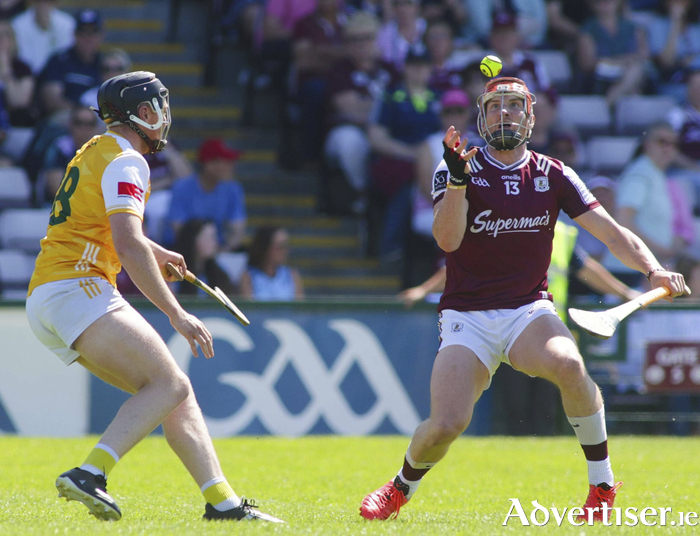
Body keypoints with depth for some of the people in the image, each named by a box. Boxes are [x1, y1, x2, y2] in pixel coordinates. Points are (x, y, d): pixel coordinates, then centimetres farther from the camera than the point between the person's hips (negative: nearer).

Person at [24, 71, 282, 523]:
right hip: (76, 287, -10)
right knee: (170, 383, -19)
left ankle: (222, 502, 1)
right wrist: (177, 314, -21)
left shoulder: (97, 153, 24)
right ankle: (89, 476, -31)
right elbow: (129, 247, -20)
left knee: (174, 391, 6)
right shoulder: (126, 161, -7)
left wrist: (155, 253, 45)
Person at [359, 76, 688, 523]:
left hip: (529, 311, 1)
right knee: (446, 425, -18)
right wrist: (458, 179, -31)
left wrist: (653, 270, -16)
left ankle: (603, 484, -17)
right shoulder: (457, 170, -1)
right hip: (468, 318, -1)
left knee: (568, 364, -34)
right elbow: (448, 240, -16)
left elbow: (612, 233, 1)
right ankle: (402, 487, 16)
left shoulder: (552, 175, 5)